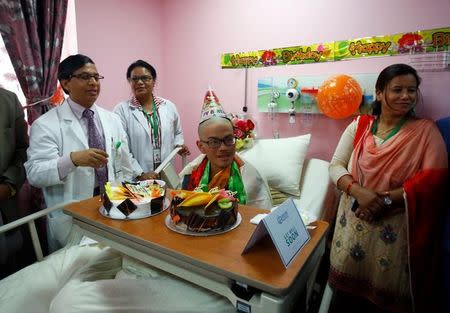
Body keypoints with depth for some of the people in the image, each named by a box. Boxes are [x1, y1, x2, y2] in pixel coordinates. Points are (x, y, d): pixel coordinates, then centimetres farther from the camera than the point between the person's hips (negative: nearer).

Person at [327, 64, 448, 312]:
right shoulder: (359, 125, 3)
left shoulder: (425, 130, -1)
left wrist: (386, 200, -20)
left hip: (396, 226, -1)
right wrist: (358, 191, -19)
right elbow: (335, 166, -2)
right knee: (347, 291, 13)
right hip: (353, 221, 2)